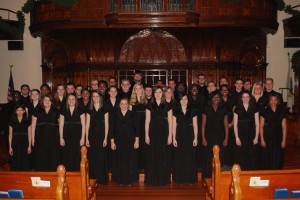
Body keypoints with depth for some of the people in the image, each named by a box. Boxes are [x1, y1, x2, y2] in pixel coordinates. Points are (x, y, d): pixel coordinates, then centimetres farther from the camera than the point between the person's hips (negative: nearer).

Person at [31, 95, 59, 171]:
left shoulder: (56, 112, 8)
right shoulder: (37, 112, 9)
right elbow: (33, 125, 8)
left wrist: (61, 138, -1)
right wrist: (33, 138, 2)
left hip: (53, 140, 0)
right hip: (40, 139, 0)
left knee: (53, 159, 0)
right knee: (41, 159, 3)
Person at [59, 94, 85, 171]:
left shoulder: (80, 111, 2)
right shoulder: (63, 111, 7)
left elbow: (83, 125, 0)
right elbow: (61, 125, 7)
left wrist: (82, 138, -6)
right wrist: (61, 138, 0)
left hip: (77, 137, -1)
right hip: (67, 138, 2)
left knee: (77, 157, -1)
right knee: (67, 158, 2)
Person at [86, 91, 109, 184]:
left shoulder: (104, 110, 4)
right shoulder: (90, 111, 9)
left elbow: (106, 125, 1)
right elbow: (87, 125, 7)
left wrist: (105, 138, -6)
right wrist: (86, 138, 0)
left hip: (101, 136, -2)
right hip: (92, 136, 2)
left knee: (101, 157, -1)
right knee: (92, 158, 3)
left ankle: (102, 179, 8)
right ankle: (93, 179, 12)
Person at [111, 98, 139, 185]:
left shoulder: (132, 114, 2)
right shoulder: (116, 115, 4)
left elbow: (136, 128, 1)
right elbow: (112, 129, 4)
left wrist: (137, 140, -5)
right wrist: (112, 142, -1)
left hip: (130, 140, 0)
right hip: (119, 141, 1)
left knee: (130, 160, 2)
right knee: (120, 160, 3)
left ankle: (130, 180, 13)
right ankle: (120, 180, 14)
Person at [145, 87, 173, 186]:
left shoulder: (167, 105, 4)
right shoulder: (150, 105, 5)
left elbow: (170, 121, 3)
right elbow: (147, 121, 3)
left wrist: (170, 136, -3)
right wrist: (146, 135, -3)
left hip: (164, 133, 0)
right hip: (153, 133, 0)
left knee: (163, 156, 3)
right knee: (152, 156, 3)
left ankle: (163, 179, 15)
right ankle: (152, 179, 14)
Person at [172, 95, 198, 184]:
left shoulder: (192, 112, 6)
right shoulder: (176, 112, 5)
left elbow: (195, 126, 4)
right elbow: (174, 126, 3)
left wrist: (195, 138, -3)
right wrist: (174, 139, -4)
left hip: (190, 137, 0)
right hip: (179, 137, 0)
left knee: (190, 158, 2)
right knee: (180, 158, 1)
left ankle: (190, 179, 12)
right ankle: (180, 179, 11)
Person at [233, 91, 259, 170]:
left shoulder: (254, 109, 5)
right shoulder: (237, 109, 2)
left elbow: (257, 124, 4)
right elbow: (235, 125, 1)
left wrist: (256, 137, -3)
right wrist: (237, 138, -6)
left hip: (251, 137, 1)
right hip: (241, 136, -1)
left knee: (252, 157, 3)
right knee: (241, 157, 2)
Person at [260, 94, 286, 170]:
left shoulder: (281, 112, 5)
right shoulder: (265, 112, 0)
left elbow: (284, 128, 5)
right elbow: (261, 127, 0)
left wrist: (284, 140, -1)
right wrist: (262, 140, -5)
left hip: (278, 139, 1)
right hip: (267, 139, -1)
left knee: (277, 160, 5)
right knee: (267, 159, 4)